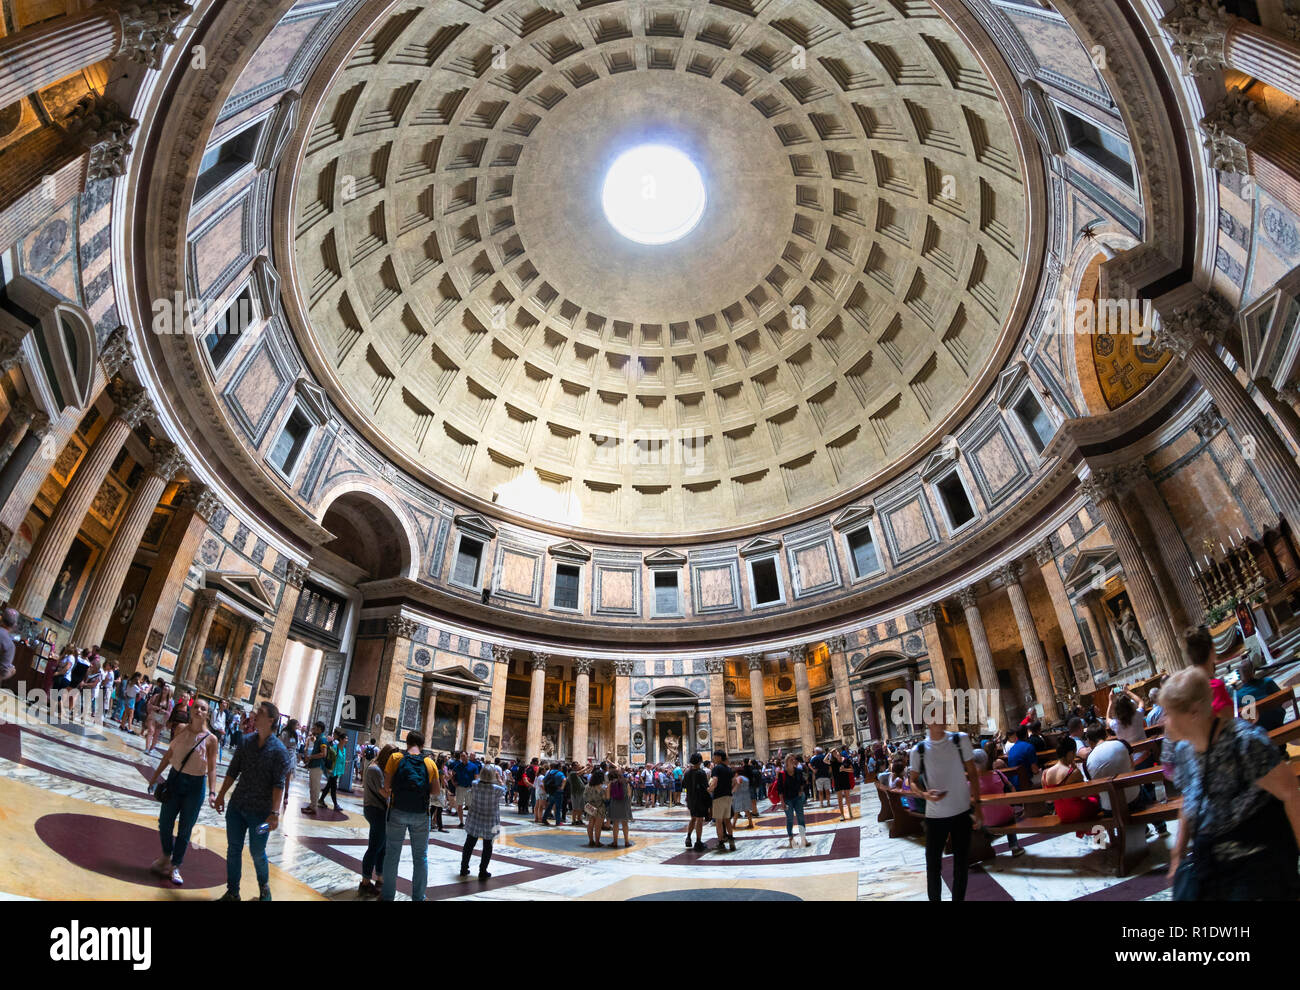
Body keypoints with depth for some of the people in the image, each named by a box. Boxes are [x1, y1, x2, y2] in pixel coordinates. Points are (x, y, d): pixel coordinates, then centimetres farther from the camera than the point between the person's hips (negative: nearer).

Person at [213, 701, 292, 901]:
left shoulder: (278, 750, -13)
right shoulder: (246, 741, 1)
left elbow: (279, 784, -15)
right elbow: (233, 771, 11)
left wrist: (274, 813, -20)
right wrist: (221, 795, 11)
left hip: (260, 811, -4)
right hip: (237, 806, 4)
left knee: (257, 853, 7)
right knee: (233, 850, 12)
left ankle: (264, 888, 32)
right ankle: (232, 892, 28)